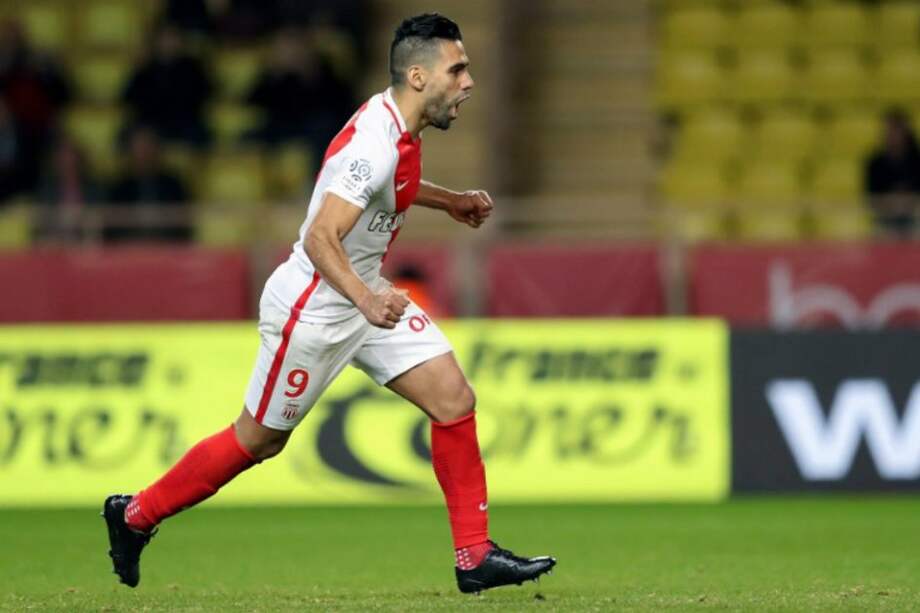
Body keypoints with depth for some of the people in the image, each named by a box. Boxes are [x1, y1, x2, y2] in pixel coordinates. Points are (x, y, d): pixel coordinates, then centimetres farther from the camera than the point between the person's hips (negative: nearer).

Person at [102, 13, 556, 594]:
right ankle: (134, 516, 27)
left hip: (365, 296, 9)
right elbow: (321, 239, -37)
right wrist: (366, 300, -51)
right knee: (258, 440, 6)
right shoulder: (374, 143, -29)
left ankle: (476, 558, 2)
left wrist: (449, 200, 21)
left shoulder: (396, 125, 1)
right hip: (313, 309, -9)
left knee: (454, 398, -4)